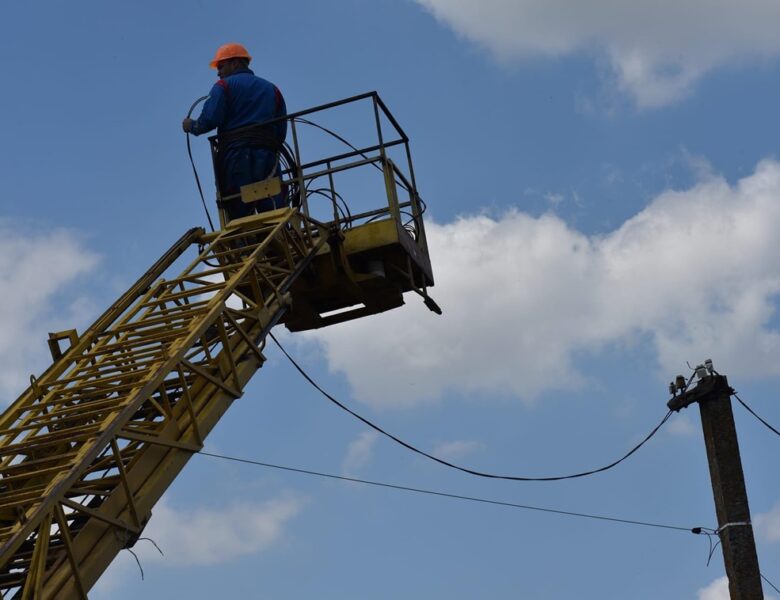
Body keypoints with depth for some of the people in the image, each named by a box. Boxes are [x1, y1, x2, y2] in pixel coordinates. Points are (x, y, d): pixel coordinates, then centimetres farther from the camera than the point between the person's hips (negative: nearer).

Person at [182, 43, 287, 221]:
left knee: (239, 216, -9)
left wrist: (192, 126, 13)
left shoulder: (224, 86, 9)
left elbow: (210, 119, -6)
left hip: (236, 155, -3)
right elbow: (282, 132, 16)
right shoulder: (272, 89, 24)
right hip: (268, 157, 3)